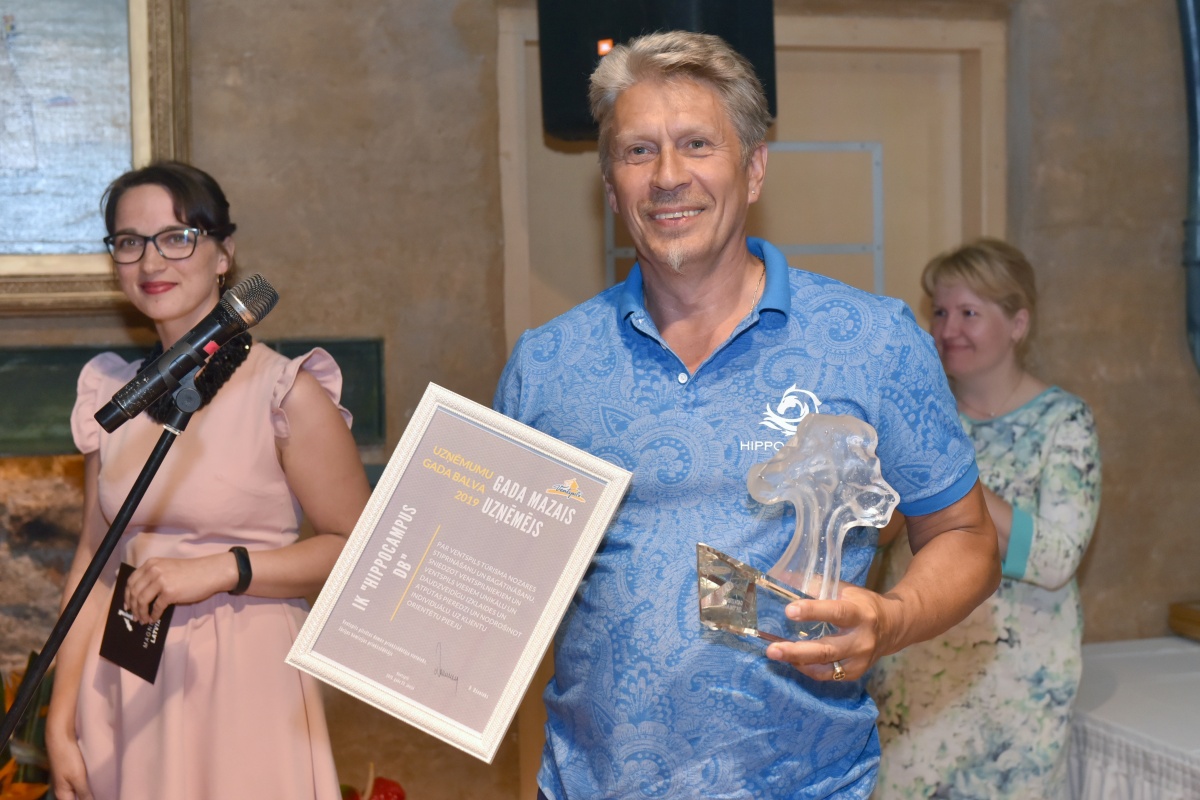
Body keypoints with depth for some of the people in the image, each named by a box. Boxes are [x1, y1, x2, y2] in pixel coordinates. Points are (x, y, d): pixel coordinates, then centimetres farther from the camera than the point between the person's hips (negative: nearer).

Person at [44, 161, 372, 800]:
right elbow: (96, 555, 8)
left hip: (245, 681, -4)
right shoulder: (111, 393, 5)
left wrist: (222, 568, -17)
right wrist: (61, 721, 5)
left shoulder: (285, 393, -10)